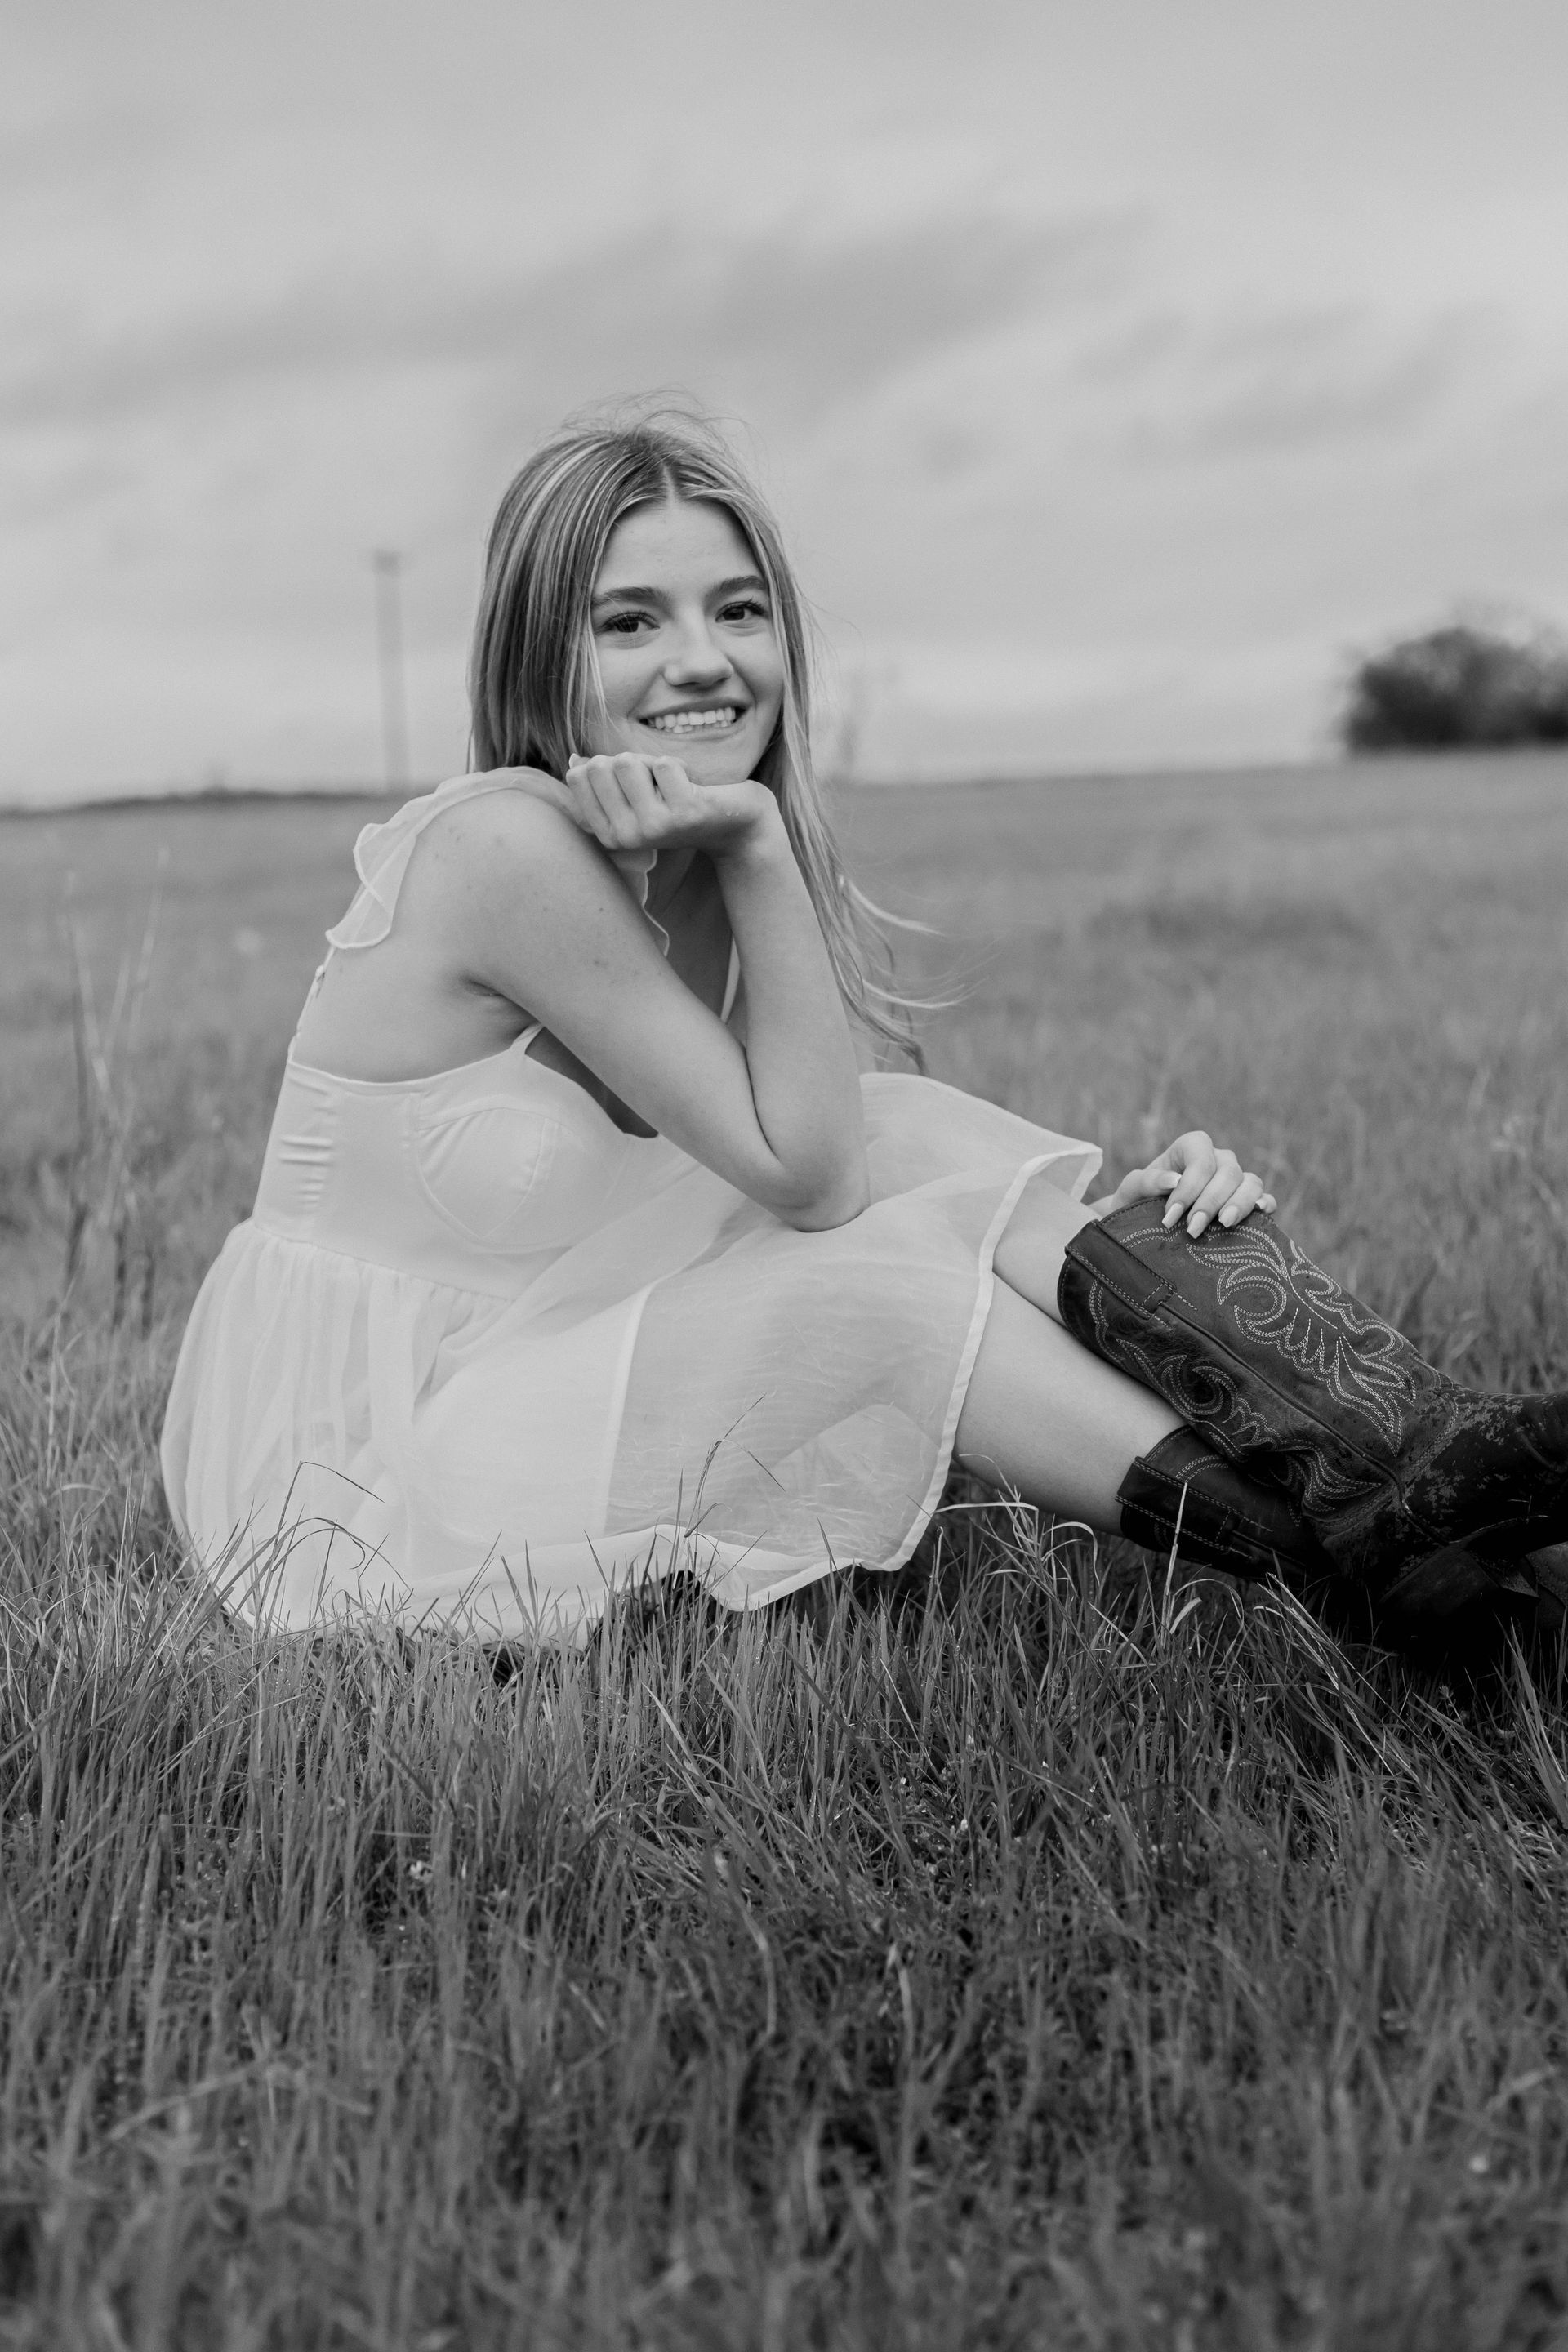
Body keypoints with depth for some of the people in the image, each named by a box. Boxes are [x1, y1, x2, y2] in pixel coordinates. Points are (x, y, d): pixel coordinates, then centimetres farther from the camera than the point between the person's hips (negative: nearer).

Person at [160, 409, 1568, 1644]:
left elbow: (858, 1153, 1)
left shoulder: (716, 871, 2)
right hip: (368, 1471, -7)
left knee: (921, 1141, -12)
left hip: (561, 1376, 7)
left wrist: (1106, 1212, -15)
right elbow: (803, 1173, -21)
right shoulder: (511, 845, -23)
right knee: (892, 1283, -22)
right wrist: (755, 851, -25)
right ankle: (1338, 1547, -11)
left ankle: (1420, 1466, -21)